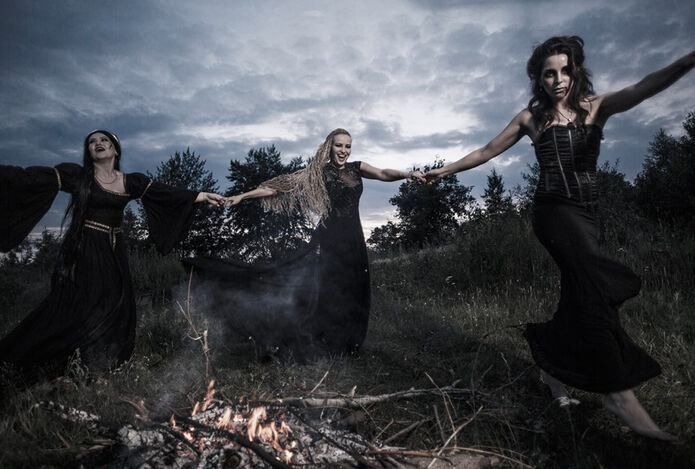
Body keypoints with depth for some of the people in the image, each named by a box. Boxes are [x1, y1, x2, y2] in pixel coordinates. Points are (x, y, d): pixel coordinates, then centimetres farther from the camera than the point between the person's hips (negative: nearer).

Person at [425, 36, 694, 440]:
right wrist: (445, 170, 17)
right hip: (554, 210, -4)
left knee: (579, 298, 5)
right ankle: (620, 392, -18)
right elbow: (487, 151, 14)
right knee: (597, 289, -21)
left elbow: (640, 90, -13)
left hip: (587, 213, 4)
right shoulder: (531, 118, 6)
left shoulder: (597, 106, 8)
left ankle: (552, 368, 26)